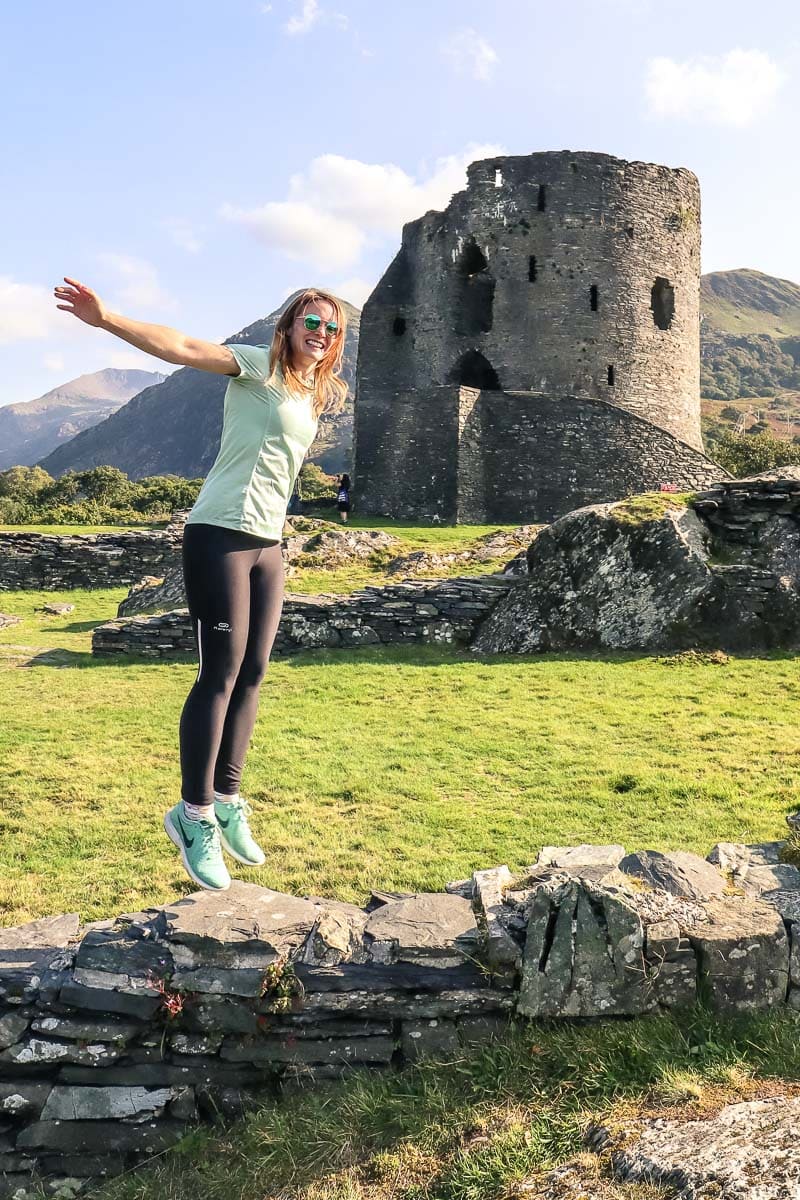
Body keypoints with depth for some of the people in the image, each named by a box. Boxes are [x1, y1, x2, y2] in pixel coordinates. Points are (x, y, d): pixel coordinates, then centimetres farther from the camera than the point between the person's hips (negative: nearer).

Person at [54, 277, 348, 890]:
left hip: (268, 544, 8)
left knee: (252, 675, 8)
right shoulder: (259, 366, -5)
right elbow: (184, 347, -20)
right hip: (220, 534, -8)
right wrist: (107, 319, -33)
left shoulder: (316, 396, 17)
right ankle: (194, 815, 2)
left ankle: (227, 802, 19)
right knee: (221, 674, -8)